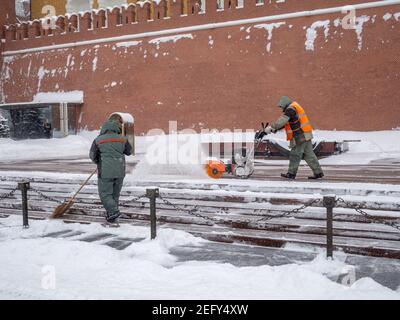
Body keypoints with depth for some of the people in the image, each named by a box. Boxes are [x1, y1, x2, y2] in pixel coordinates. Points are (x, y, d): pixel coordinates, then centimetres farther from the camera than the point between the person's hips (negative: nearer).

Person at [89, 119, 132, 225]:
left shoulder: (98, 140, -2)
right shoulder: (122, 139, 4)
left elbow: (92, 156, 7)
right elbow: (129, 151, 19)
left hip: (105, 172, -4)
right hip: (120, 172, 4)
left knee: (105, 194, 2)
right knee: (115, 194, 14)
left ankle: (113, 213, -15)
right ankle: (111, 216, 20)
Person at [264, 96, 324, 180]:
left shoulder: (291, 109, -13)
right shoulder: (294, 108, 20)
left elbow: (282, 121, -23)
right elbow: (285, 123, 20)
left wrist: (271, 127, -20)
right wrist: (275, 129, 12)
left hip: (300, 137, -10)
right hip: (305, 135, 10)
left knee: (295, 155, -1)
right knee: (309, 155, 11)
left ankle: (291, 174, 6)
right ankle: (318, 172, 14)